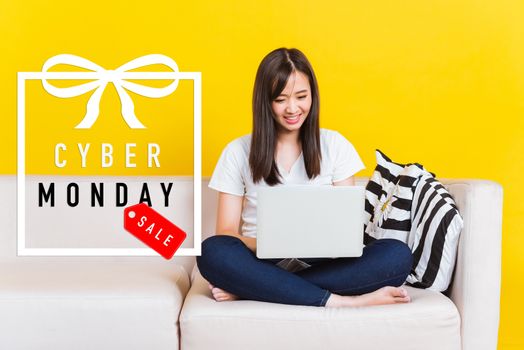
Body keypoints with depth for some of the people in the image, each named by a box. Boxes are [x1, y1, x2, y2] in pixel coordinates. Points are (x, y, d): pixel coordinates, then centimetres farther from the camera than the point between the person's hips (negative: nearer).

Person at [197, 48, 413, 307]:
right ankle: (336, 301, -28)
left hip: (320, 265, 2)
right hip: (263, 265, -2)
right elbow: (225, 234, -1)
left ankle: (245, 290, -26)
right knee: (213, 252, -33)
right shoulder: (238, 152, 5)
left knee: (397, 255, -27)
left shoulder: (334, 146, 8)